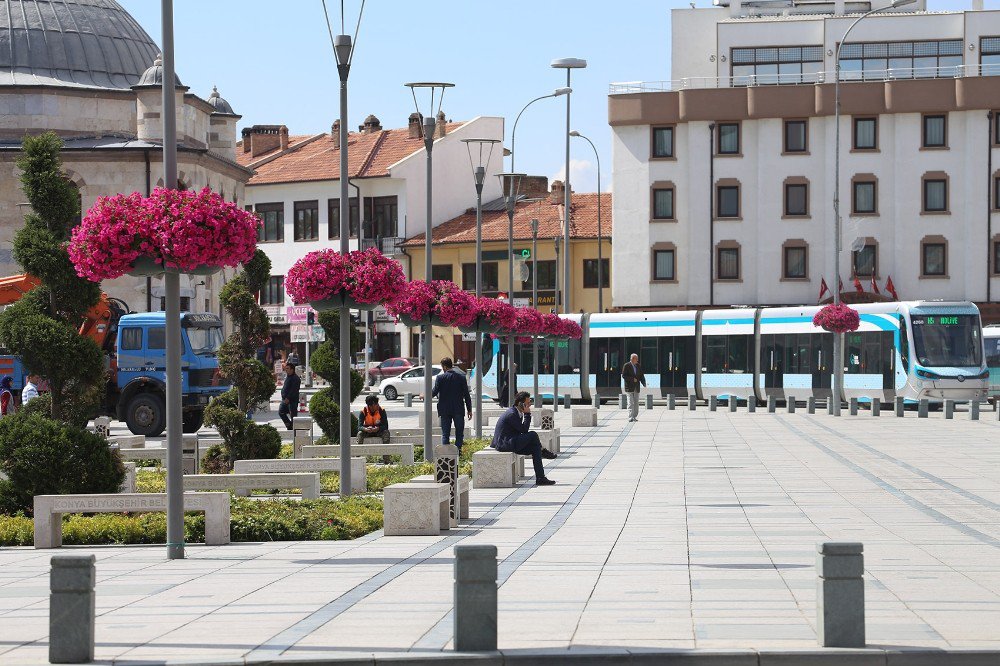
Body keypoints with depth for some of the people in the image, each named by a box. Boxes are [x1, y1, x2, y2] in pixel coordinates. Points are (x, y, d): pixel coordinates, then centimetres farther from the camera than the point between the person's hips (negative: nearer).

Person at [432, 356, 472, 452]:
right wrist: (469, 410, 5)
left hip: (444, 411, 0)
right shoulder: (461, 377, -1)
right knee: (459, 433, 8)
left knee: (445, 434, 6)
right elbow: (466, 395, -1)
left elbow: (434, 392, -10)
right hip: (458, 410, 0)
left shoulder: (440, 378, -6)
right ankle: (458, 449, -5)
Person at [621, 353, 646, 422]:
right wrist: (632, 379, -19)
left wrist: (644, 383, -4)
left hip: (636, 387, 6)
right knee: (630, 403, -10)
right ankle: (630, 418, -11)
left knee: (636, 403, 8)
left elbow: (641, 375, 13)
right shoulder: (627, 366, -6)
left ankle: (635, 417, 14)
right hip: (629, 387, -6)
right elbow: (623, 375, -11)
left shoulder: (638, 366, 11)